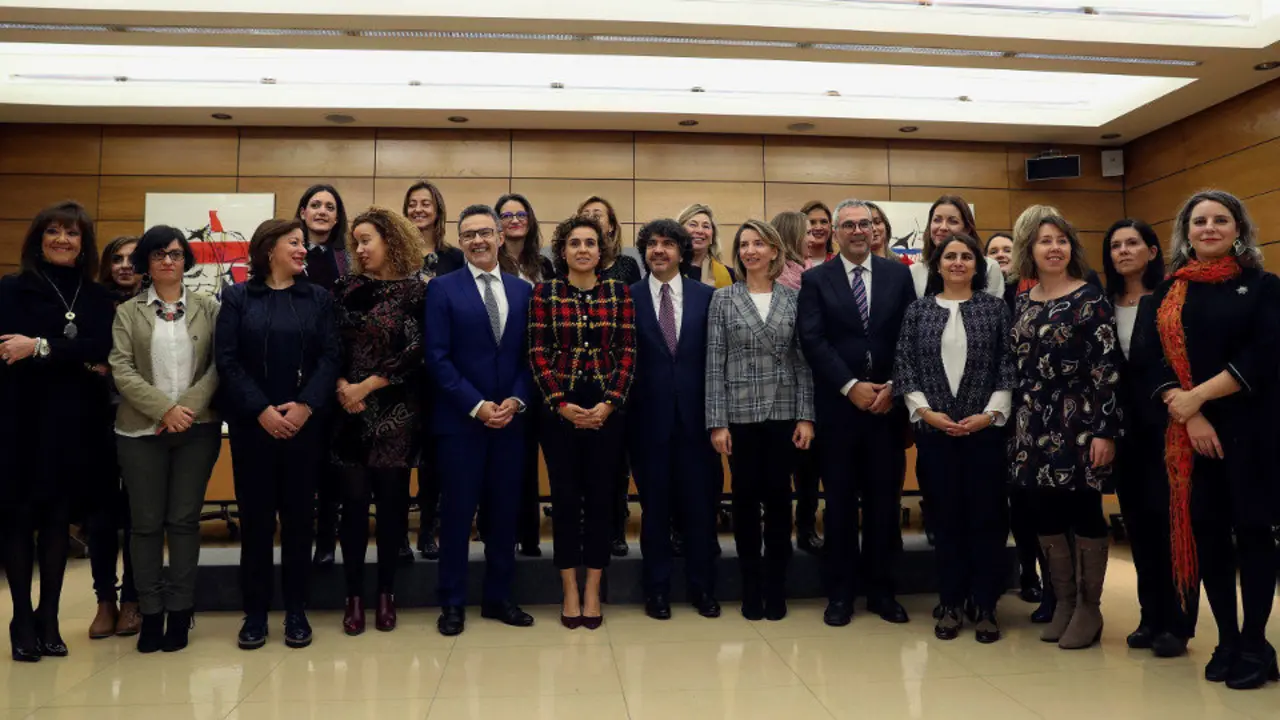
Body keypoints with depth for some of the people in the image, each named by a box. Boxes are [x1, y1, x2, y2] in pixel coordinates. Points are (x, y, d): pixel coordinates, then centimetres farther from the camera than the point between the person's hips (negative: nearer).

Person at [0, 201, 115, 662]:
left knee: (57, 516, 7)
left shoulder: (98, 297, 9)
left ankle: (49, 618, 16)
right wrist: (78, 362, -14)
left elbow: (103, 350, -5)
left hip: (73, 421, 2)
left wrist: (42, 348, -16)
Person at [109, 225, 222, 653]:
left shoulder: (208, 309, 7)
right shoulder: (127, 312, 8)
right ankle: (150, 613, 14)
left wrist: (187, 408, -13)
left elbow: (218, 366, -1)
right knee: (146, 522, 4)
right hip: (141, 430, 1)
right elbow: (121, 370, -2)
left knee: (184, 520, 3)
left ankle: (180, 611, 11)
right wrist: (164, 409, -14)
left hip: (197, 428, 0)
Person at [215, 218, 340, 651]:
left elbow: (329, 357, 0)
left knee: (298, 516, 6)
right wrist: (261, 410, -13)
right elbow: (226, 360, -3)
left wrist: (305, 406, -14)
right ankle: (255, 612, 15)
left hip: (305, 423, 1)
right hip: (252, 424, -1)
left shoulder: (319, 298, 8)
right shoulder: (237, 297, 5)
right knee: (255, 517, 4)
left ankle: (296, 610, 16)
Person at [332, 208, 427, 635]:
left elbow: (414, 352, -9)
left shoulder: (414, 291, -2)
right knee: (354, 499, 4)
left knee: (391, 499, 5)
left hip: (395, 412, -2)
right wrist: (341, 386, -11)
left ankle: (386, 592, 18)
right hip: (349, 411, 2)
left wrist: (367, 386, -12)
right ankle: (354, 594, 15)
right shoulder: (345, 289, 8)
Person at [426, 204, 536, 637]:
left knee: (505, 511, 9)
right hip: (460, 419, -3)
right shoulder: (443, 288, -1)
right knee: (457, 512, 4)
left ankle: (498, 597, 22)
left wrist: (516, 401, -7)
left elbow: (530, 355, 8)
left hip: (511, 418, 4)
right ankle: (452, 602, 16)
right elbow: (437, 358, -8)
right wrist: (477, 406, -14)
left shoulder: (522, 290, 10)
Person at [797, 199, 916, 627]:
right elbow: (813, 341, -6)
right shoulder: (816, 279, 3)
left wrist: (893, 386, -7)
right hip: (838, 404, -1)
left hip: (888, 402, 2)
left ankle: (880, 588, 21)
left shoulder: (898, 274, 8)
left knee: (884, 498, 8)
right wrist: (851, 387, -13)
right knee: (840, 500, 6)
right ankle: (840, 592, 16)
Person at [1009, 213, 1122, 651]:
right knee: (1045, 514, 9)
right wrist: (1016, 424, 11)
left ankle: (1089, 608, 16)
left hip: (1079, 422, -5)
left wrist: (1106, 429, -17)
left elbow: (1108, 367, -11)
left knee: (1084, 512, 2)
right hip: (1035, 425, 5)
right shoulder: (1023, 302, 10)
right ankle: (1063, 601, 23)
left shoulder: (1090, 298, -6)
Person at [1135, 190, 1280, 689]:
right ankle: (1227, 640, 18)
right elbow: (1150, 359, -1)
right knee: (1206, 531, 5)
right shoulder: (1167, 293, 10)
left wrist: (1197, 396, -15)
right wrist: (1189, 415, -13)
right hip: (1186, 431, 2)